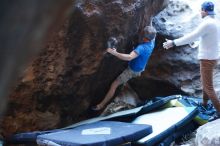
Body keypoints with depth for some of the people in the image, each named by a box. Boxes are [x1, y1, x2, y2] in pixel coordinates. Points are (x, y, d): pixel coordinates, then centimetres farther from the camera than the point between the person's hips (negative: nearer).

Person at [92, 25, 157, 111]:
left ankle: (101, 105, -1)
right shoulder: (152, 42, -15)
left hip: (132, 71, -8)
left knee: (114, 85, -5)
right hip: (140, 69, 8)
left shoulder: (141, 48, -40)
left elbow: (129, 57, -55)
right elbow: (153, 36, 12)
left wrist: (114, 53, -57)